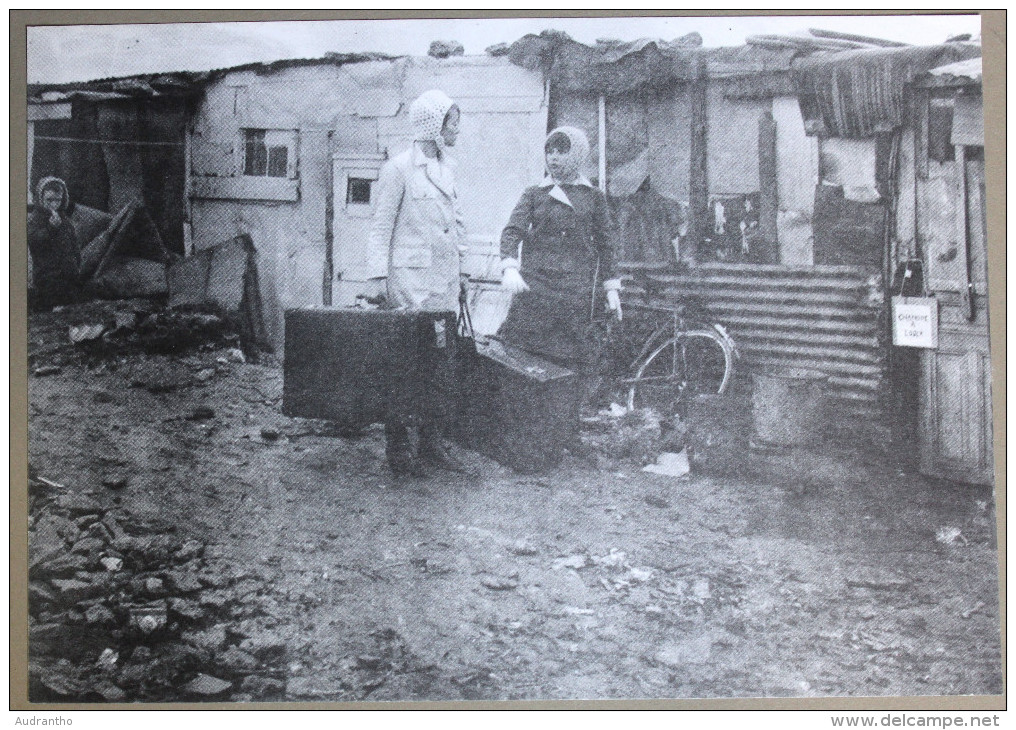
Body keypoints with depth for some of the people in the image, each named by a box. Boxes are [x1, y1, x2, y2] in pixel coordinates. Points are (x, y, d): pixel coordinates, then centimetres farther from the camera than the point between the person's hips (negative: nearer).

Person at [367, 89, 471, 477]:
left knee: (441, 364, 6)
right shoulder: (399, 168, -7)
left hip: (445, 281, 7)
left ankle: (431, 444, 15)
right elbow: (381, 226, -7)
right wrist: (379, 276, -12)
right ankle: (397, 447, 4)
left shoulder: (448, 167, 14)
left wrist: (459, 269, 19)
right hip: (410, 278, -7)